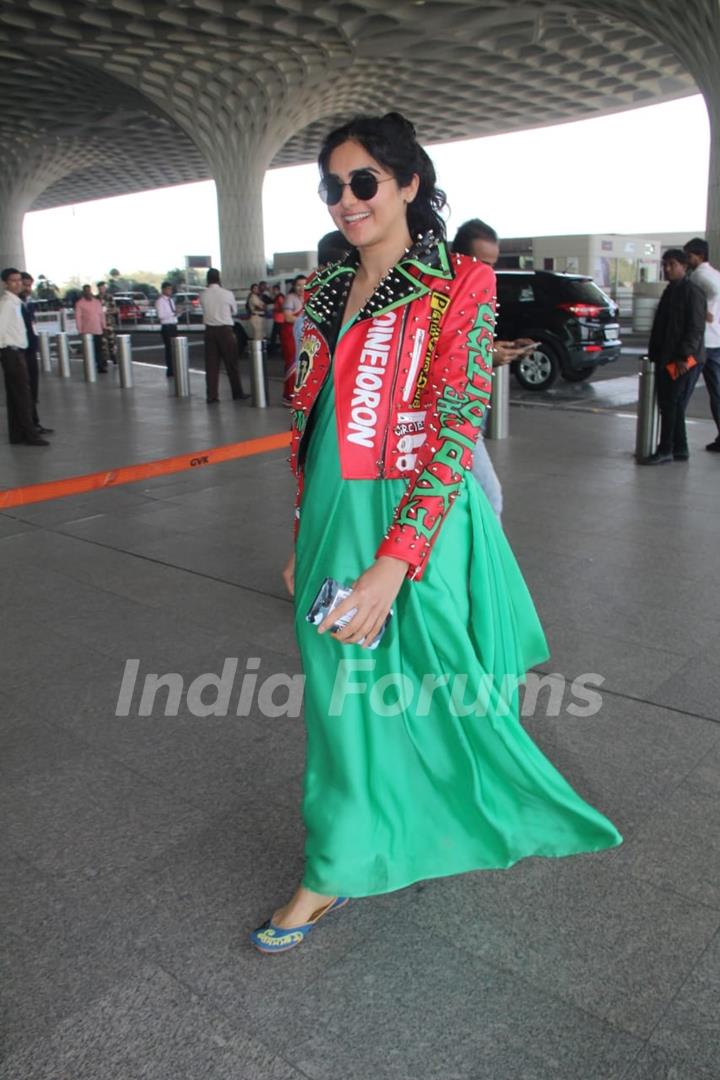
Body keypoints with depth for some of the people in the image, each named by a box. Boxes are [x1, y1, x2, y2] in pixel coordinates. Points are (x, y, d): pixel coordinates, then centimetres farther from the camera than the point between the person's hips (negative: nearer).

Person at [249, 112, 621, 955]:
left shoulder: (457, 289, -9)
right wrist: (303, 539, 12)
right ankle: (333, 876, 34)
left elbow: (453, 437, -17)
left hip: (416, 529, -5)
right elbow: (309, 424, 13)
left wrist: (390, 566, -23)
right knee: (345, 696, 14)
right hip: (334, 522, 6)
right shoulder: (327, 293, 10)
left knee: (428, 691, 11)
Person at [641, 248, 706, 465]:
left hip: (681, 360, -9)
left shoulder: (692, 292, -11)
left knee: (671, 405, -7)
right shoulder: (671, 291, 18)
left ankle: (665, 451, -2)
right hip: (666, 358, 9)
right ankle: (680, 449, 19)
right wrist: (654, 353, 18)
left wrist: (683, 356, -21)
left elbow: (696, 328, -16)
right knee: (669, 404, 11)